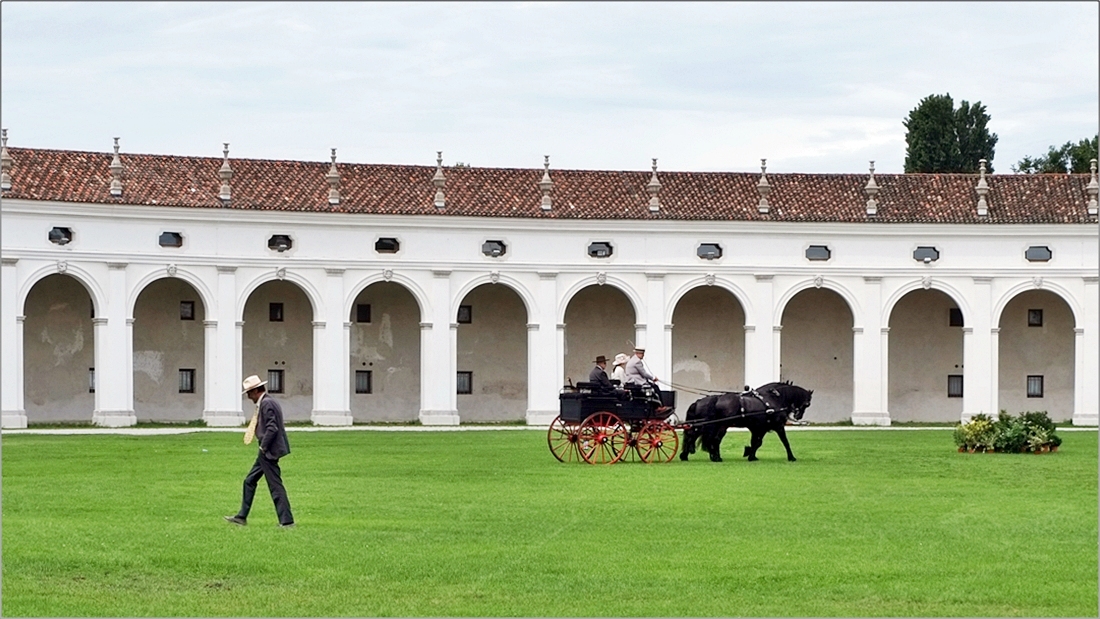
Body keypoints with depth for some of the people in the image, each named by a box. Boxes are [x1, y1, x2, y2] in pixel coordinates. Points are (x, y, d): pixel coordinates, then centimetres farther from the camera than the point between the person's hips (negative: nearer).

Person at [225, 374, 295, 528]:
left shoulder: (266, 403, -16)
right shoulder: (269, 402, 15)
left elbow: (272, 428, -24)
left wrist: (263, 447, -16)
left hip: (269, 451, -11)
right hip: (267, 451, 11)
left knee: (275, 486, -6)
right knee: (249, 481, 15)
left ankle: (287, 521, -3)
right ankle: (242, 517, 21)